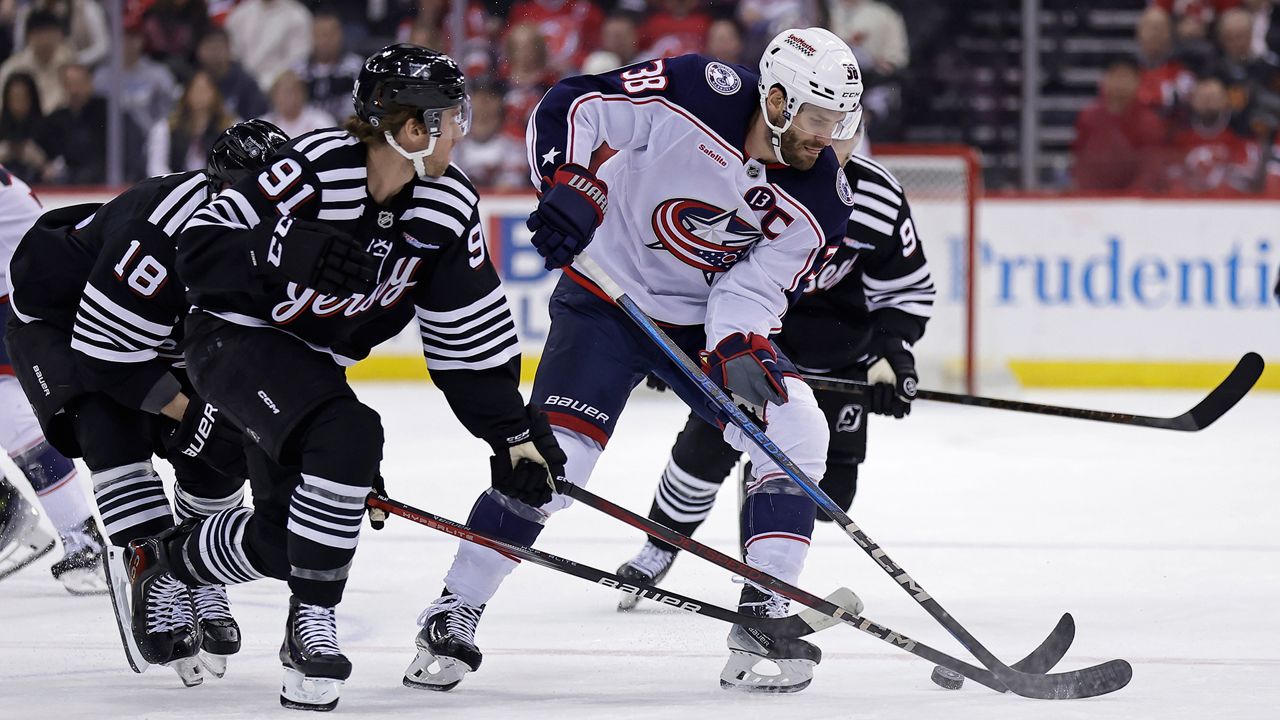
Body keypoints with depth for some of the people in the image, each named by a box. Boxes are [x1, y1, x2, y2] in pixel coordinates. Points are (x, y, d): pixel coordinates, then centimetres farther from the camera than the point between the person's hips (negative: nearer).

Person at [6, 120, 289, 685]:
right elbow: (103, 347, -35)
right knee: (117, 434, -28)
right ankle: (160, 596, -26)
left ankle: (198, 587, 14)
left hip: (162, 337, 7)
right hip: (56, 327, -7)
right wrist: (183, 409, -30)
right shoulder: (157, 231, -40)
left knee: (222, 451, -4)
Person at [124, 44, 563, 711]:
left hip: (313, 357, 7)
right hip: (234, 336, -7)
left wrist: (514, 432, -3)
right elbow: (201, 250, -23)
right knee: (346, 435, -32)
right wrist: (291, 255, -39)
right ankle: (311, 623, -21)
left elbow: (470, 336, 0)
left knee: (279, 540, 8)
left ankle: (167, 562, 39)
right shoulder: (316, 167, -26)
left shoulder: (448, 208, -8)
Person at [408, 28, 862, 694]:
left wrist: (741, 350, -32)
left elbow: (754, 287, -13)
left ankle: (763, 614, -8)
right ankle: (455, 612, -4)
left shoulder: (819, 201, -13)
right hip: (608, 299, -4)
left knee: (794, 431, -15)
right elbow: (571, 106, -18)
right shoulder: (695, 94, -24)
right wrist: (564, 186, -30)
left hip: (709, 317, 4)